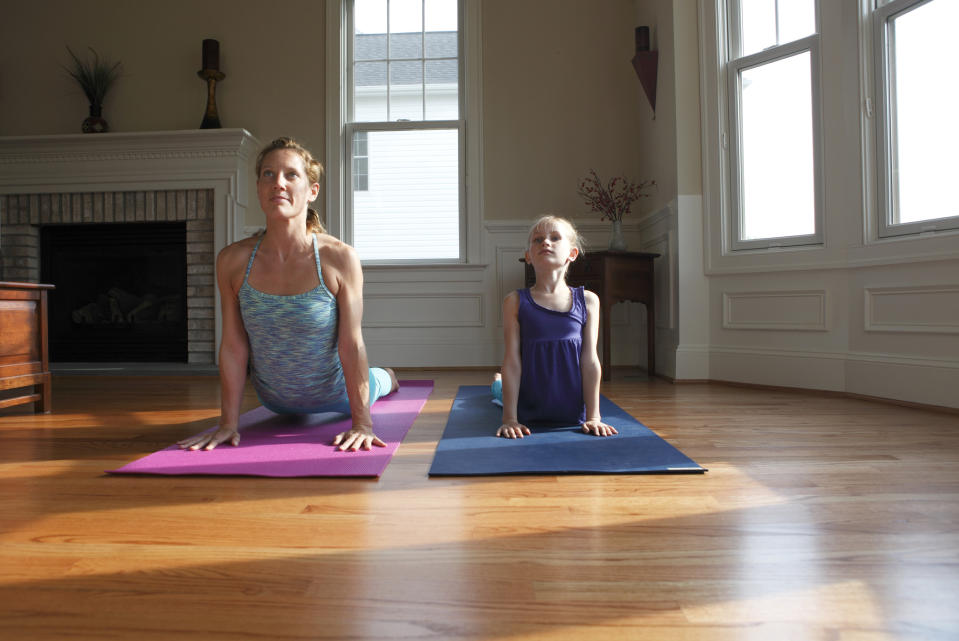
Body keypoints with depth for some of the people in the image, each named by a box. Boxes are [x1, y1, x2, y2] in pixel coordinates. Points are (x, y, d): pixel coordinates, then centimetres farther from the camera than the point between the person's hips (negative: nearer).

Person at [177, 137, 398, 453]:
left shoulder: (339, 258, -28)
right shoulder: (232, 261, -21)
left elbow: (352, 346, -25)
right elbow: (233, 346, -15)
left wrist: (362, 423, -25)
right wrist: (228, 422, -12)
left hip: (333, 396, -2)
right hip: (275, 401, 3)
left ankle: (384, 377, 69)